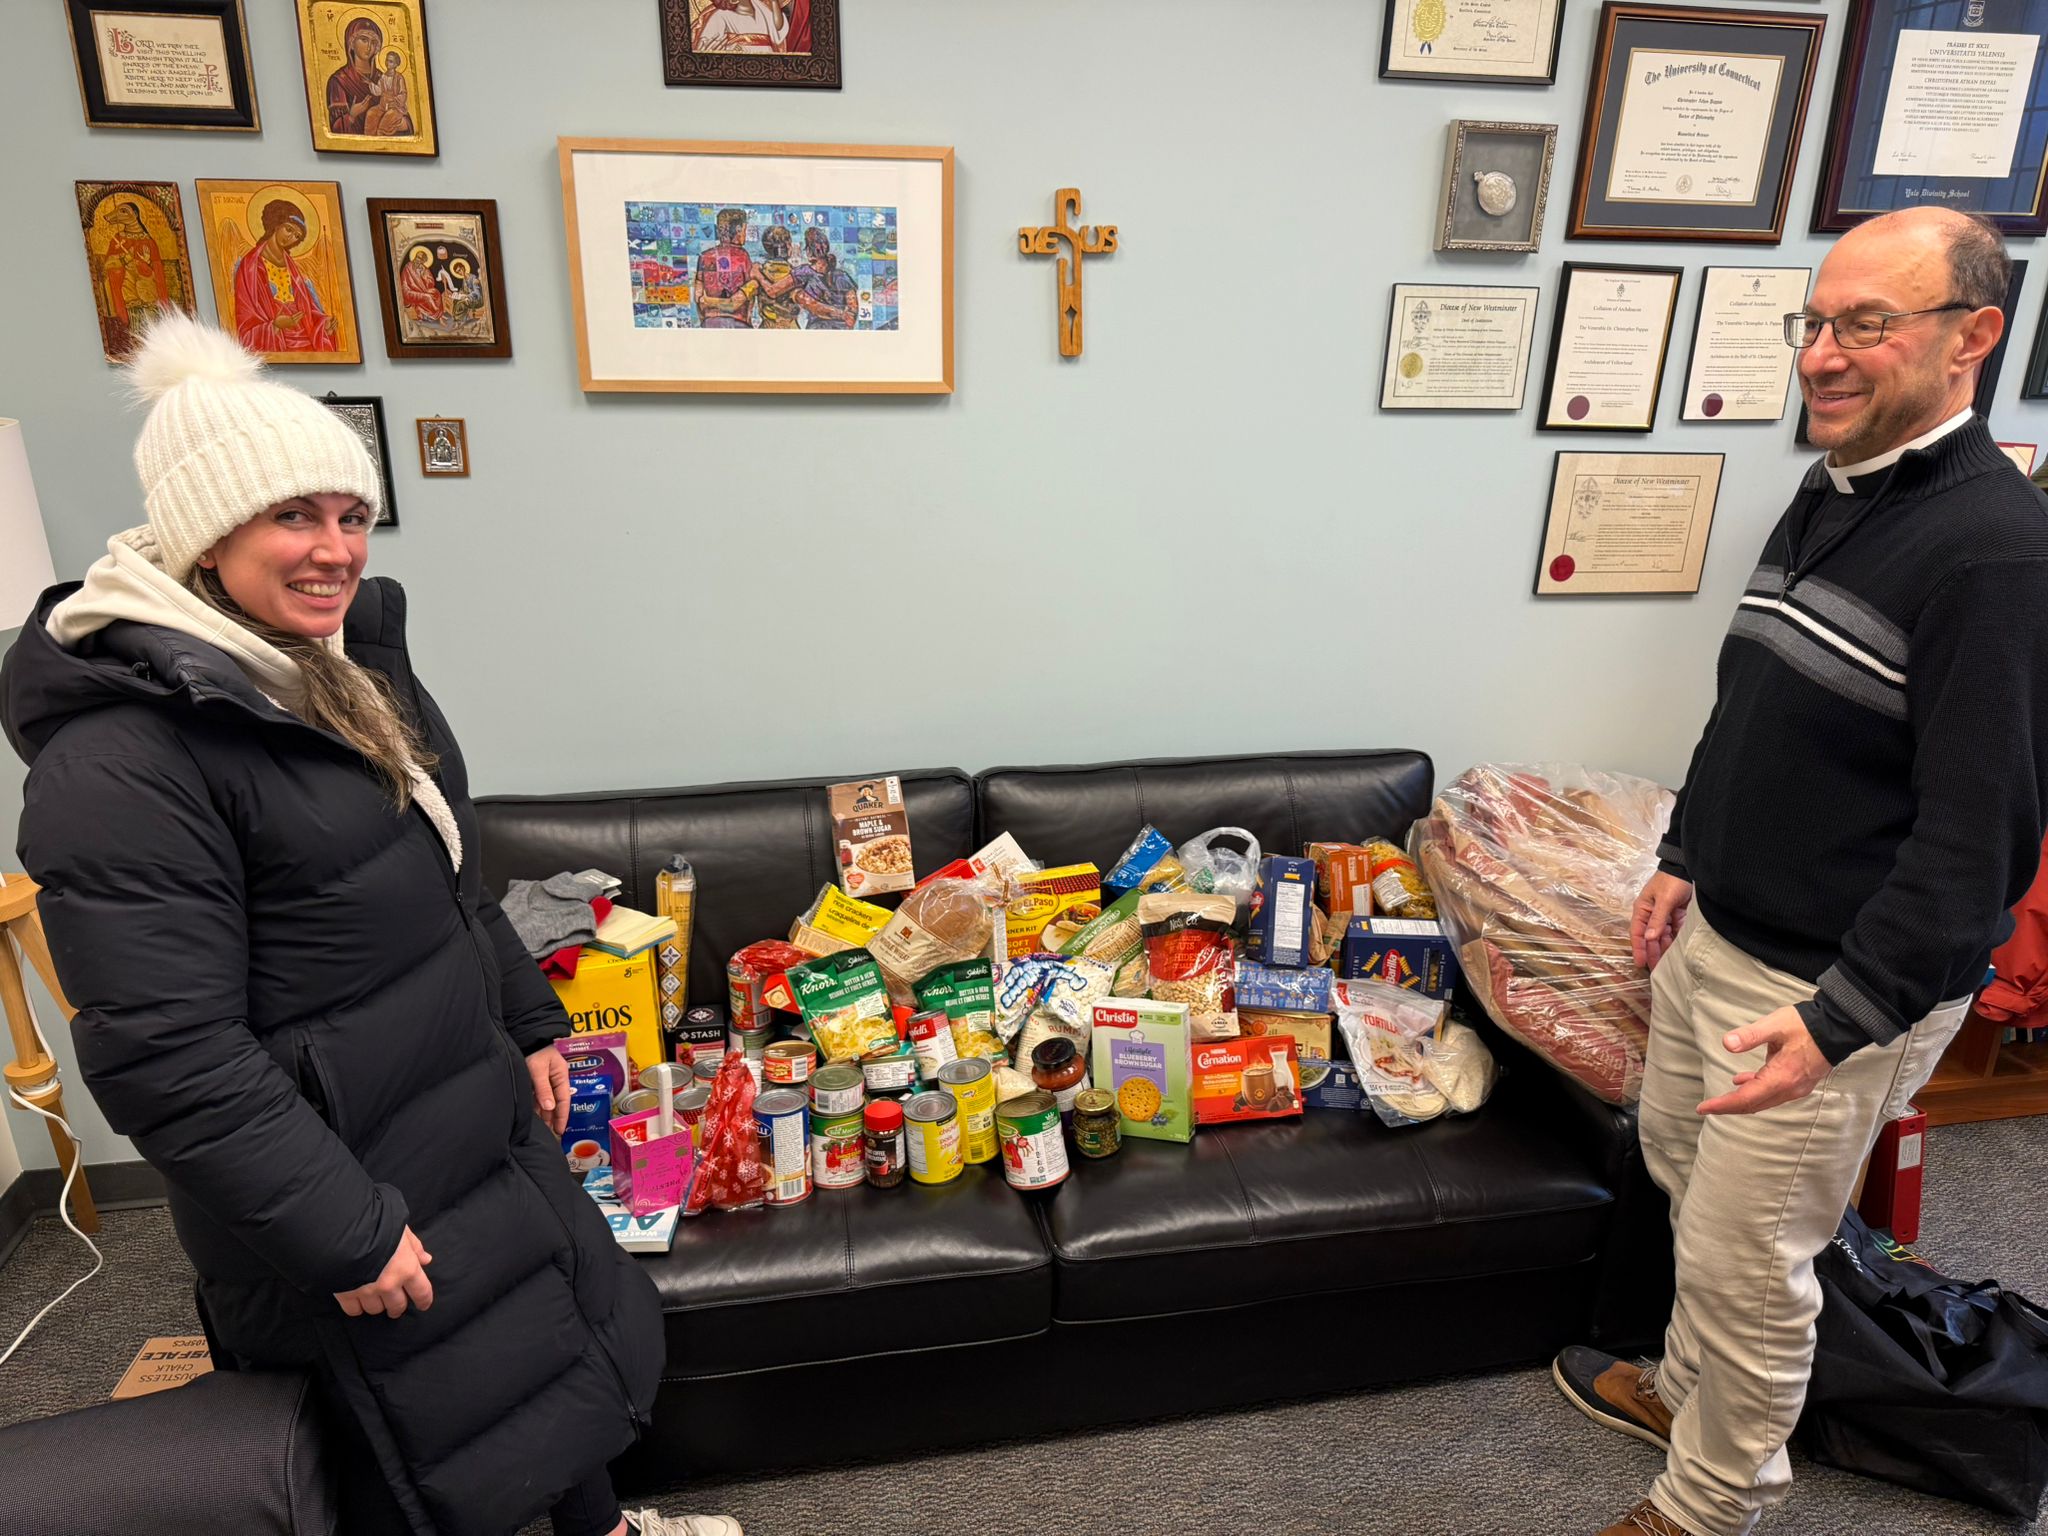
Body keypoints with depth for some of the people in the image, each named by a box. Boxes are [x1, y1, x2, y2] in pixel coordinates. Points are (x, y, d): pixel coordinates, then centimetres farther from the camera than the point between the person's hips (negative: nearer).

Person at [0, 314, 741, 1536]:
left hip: (470, 1109, 9)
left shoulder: (357, 662, 5)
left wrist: (530, 1021, 15)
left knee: (565, 1321, 25)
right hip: (340, 1172, -8)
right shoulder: (122, 761, -23)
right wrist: (343, 1233, -21)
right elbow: (164, 1055, -25)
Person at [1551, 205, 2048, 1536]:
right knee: (1686, 1178, 24)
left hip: (1844, 988, -9)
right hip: (1717, 935, 9)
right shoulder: (1828, 502, 7)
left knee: (1747, 1259, 7)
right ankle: (1688, 1392, 48)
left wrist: (1842, 1019, -27)